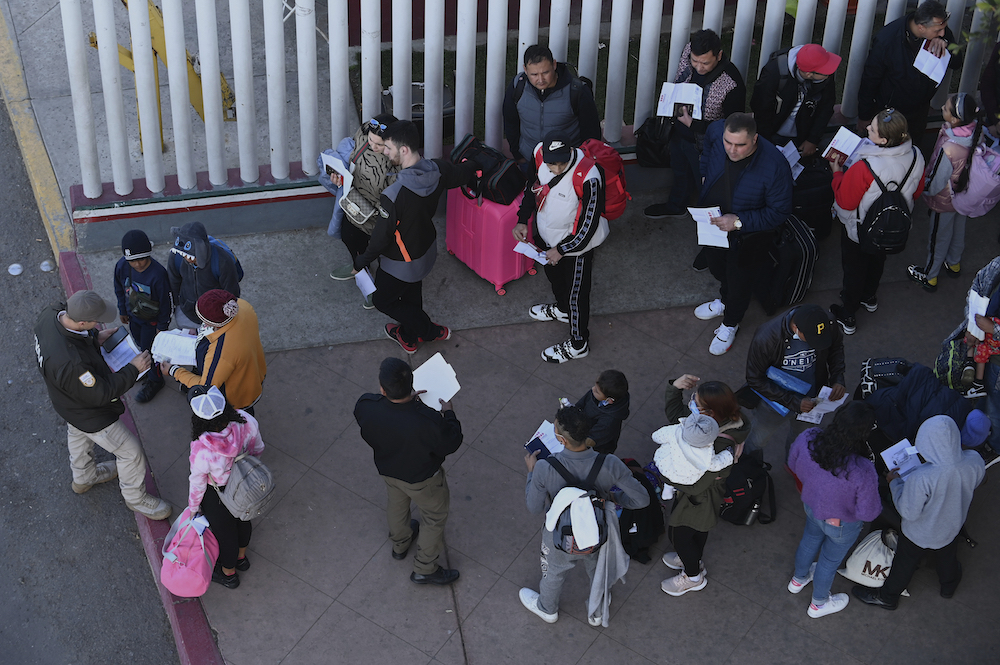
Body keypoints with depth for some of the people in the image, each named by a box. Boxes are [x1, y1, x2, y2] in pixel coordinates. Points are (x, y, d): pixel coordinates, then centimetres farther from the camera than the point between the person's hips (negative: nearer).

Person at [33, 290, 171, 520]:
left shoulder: (51, 313, -25)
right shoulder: (71, 362, -48)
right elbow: (100, 394, -31)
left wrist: (94, 338, -9)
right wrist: (133, 369, -25)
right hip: (88, 414, -9)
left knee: (78, 436, 36)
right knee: (130, 451, 12)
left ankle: (83, 477, 66)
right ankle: (135, 498, 38)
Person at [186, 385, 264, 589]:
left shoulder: (202, 451, -42)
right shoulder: (246, 422, -32)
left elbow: (198, 484, -21)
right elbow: (258, 448, -10)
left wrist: (193, 507, 0)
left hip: (217, 496, -4)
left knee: (223, 529, 26)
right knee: (242, 518, 34)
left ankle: (229, 574, 57)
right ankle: (241, 557, 65)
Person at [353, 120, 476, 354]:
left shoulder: (393, 195, -40)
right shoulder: (438, 170, -20)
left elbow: (381, 237, -28)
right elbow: (464, 174, 4)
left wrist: (361, 262, -9)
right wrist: (469, 165, 30)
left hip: (402, 262, -7)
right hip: (427, 248, 7)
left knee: (383, 300, 20)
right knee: (412, 295, 31)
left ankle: (432, 332, 29)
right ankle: (408, 337, 53)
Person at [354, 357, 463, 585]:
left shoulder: (365, 406, -33)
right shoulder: (427, 421, -44)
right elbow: (450, 444, -23)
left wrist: (406, 399, -5)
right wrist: (449, 414, -7)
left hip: (387, 470, 4)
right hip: (422, 479, -4)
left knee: (397, 504, 36)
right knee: (435, 517, 26)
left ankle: (400, 545, 64)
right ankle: (424, 569, 45)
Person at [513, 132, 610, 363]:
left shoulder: (587, 178, -37)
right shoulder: (540, 154, -19)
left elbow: (589, 223, -27)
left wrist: (562, 250, -20)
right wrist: (522, 220, -2)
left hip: (576, 243, -7)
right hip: (547, 235, 7)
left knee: (576, 293, 10)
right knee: (553, 274, 32)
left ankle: (578, 344, 32)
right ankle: (562, 309, 63)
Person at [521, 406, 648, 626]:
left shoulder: (544, 468, -36)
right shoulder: (609, 465, -32)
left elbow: (534, 508, -19)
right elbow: (642, 499, -24)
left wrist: (531, 471, -5)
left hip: (561, 539, -1)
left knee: (553, 574, 33)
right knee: (599, 572, 34)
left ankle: (547, 609, 64)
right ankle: (597, 613, 63)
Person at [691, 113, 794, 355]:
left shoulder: (775, 166, -39)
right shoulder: (716, 131, -26)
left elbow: (779, 212, -27)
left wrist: (739, 222, -33)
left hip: (746, 235, -4)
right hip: (712, 221, 5)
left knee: (739, 279, 22)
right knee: (717, 266, 32)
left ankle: (730, 324, 52)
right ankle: (724, 301, 65)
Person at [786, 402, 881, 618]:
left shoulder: (807, 439, -31)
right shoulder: (863, 472, -44)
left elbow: (793, 465, -8)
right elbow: (868, 513, -26)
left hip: (811, 505, 4)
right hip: (842, 524, -4)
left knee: (809, 540, 36)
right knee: (830, 560, 27)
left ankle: (798, 579, 66)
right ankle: (819, 603, 56)